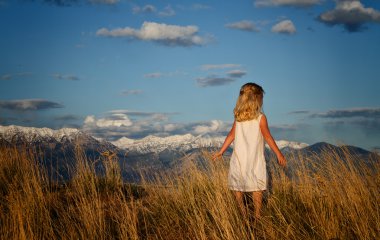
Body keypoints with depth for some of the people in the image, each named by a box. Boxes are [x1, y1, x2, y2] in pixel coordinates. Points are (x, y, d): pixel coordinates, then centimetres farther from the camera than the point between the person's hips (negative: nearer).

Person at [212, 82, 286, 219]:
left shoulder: (238, 117, 3)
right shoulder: (260, 118, -7)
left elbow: (231, 135, 4)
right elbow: (268, 137, -6)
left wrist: (221, 152, 13)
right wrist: (278, 154, 2)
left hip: (238, 157, 3)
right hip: (255, 159, -3)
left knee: (237, 185, 13)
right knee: (256, 187, 4)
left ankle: (242, 212, 11)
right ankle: (257, 215, 5)